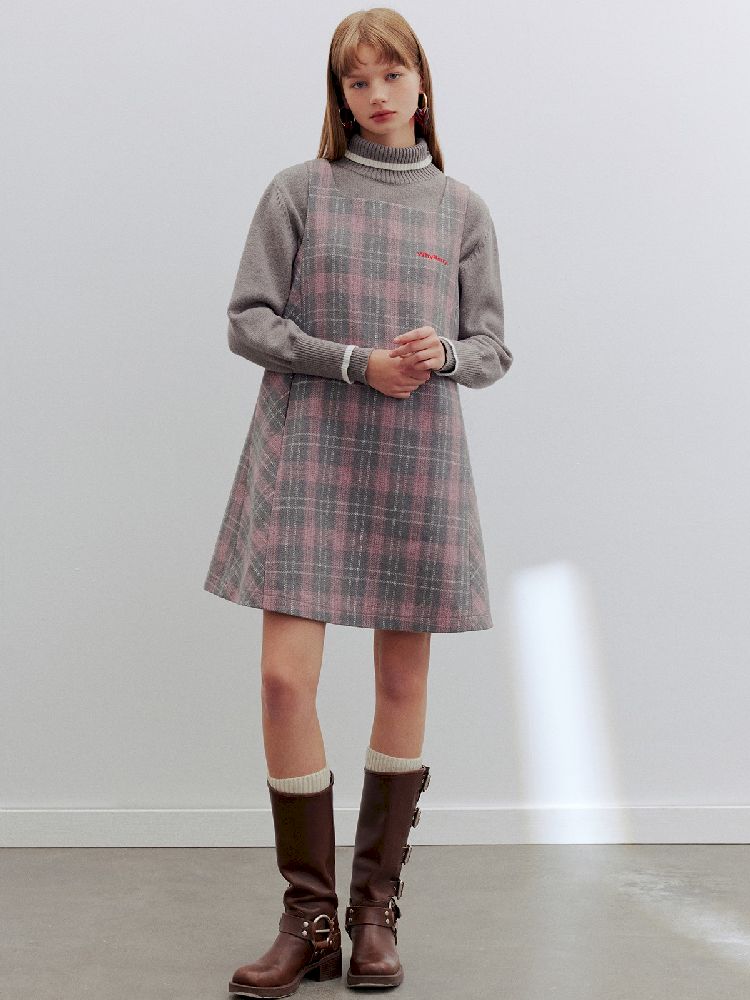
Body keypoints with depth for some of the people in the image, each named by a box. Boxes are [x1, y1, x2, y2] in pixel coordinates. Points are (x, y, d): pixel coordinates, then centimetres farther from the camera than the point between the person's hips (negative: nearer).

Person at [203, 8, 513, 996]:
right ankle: (310, 920, 7)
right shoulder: (299, 191, 5)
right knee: (286, 677, -9)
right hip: (306, 453, -1)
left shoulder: (462, 208, 9)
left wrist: (443, 354, -13)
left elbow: (493, 346, 9)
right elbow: (249, 321, 0)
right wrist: (356, 364, -12)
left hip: (418, 461, 2)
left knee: (404, 680, 5)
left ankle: (376, 912, 20)